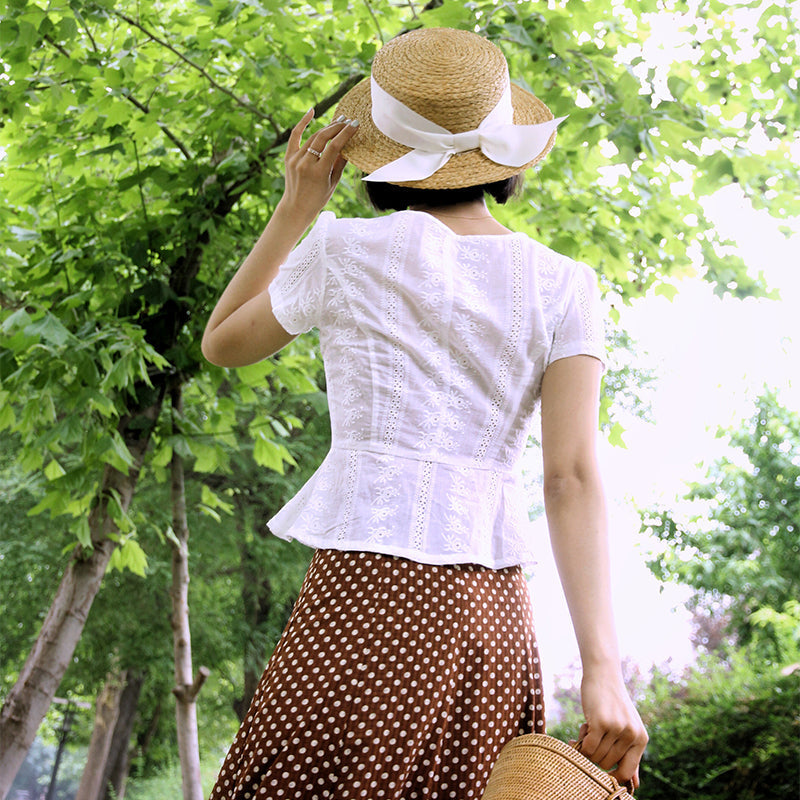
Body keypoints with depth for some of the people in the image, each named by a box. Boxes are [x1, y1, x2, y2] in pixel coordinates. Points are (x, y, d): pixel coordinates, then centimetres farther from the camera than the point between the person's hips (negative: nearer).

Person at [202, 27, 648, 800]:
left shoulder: (346, 254, 1)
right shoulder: (563, 286, 6)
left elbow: (221, 343, 19)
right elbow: (573, 478, -3)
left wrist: (296, 207, 19)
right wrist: (602, 671, -6)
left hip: (368, 592, -4)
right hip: (493, 616, 4)